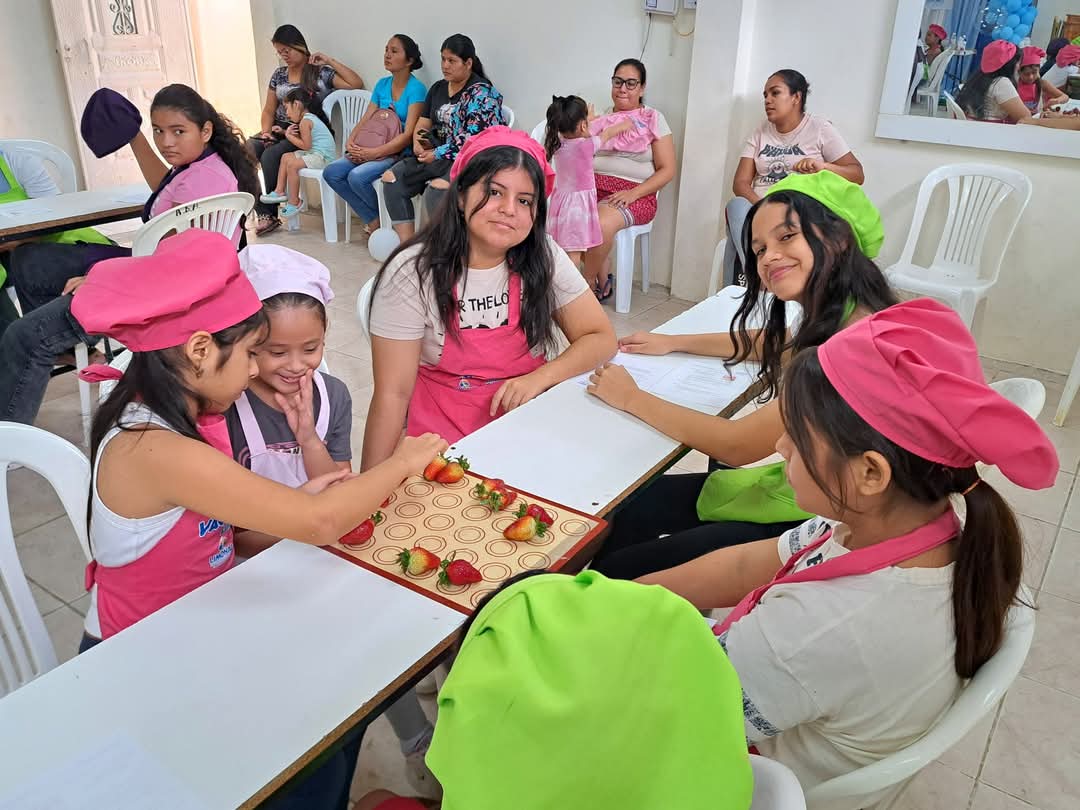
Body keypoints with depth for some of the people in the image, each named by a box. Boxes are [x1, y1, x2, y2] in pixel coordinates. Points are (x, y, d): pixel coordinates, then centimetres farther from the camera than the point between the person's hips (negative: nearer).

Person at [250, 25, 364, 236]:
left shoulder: (321, 73, 2)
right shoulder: (278, 75, 17)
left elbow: (357, 84, -11)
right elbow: (268, 110, 17)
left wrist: (329, 61, -9)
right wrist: (266, 132, -3)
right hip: (279, 130, 5)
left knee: (270, 155, -31)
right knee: (247, 150, -24)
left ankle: (269, 213, -18)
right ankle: (262, 212, -25)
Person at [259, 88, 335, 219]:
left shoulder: (304, 121, -15)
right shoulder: (311, 117, 16)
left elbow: (306, 145, -18)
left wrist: (289, 136, -6)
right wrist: (288, 133, 2)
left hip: (322, 156, -11)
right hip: (315, 153, 11)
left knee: (292, 164, -22)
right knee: (286, 157, 13)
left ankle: (294, 202, -12)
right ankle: (280, 191, 14)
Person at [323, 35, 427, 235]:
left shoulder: (417, 89, -8)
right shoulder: (382, 84, 14)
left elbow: (408, 134, -16)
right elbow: (365, 120, 13)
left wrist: (374, 153, -22)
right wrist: (350, 141, -8)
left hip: (401, 153, -7)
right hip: (372, 150, 7)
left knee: (357, 176, -30)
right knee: (331, 173, -11)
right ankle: (372, 219, -4)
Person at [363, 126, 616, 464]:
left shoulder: (543, 258, -3)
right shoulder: (412, 272, -11)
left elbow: (601, 338, 2)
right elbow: (392, 394, -10)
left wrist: (540, 377, -16)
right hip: (444, 441, -3)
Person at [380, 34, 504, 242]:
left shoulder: (481, 93, -8)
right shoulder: (438, 88, 16)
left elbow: (472, 139, -17)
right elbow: (423, 123, 18)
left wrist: (437, 154, -14)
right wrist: (418, 141, -5)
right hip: (437, 156, 8)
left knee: (436, 189, -35)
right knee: (391, 179, -11)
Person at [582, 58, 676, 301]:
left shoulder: (653, 119, 7)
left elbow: (667, 170, 0)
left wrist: (633, 194, -13)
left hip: (634, 193, -3)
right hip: (592, 186, 4)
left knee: (601, 224, -36)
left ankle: (588, 283, -9)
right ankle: (602, 281, -11)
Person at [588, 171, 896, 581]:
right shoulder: (831, 319, 0)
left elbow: (737, 445, -22)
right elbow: (777, 344, 25)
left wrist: (632, 398, -10)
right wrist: (673, 342, 22)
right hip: (791, 485, 8)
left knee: (614, 573, -7)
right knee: (621, 512, 11)